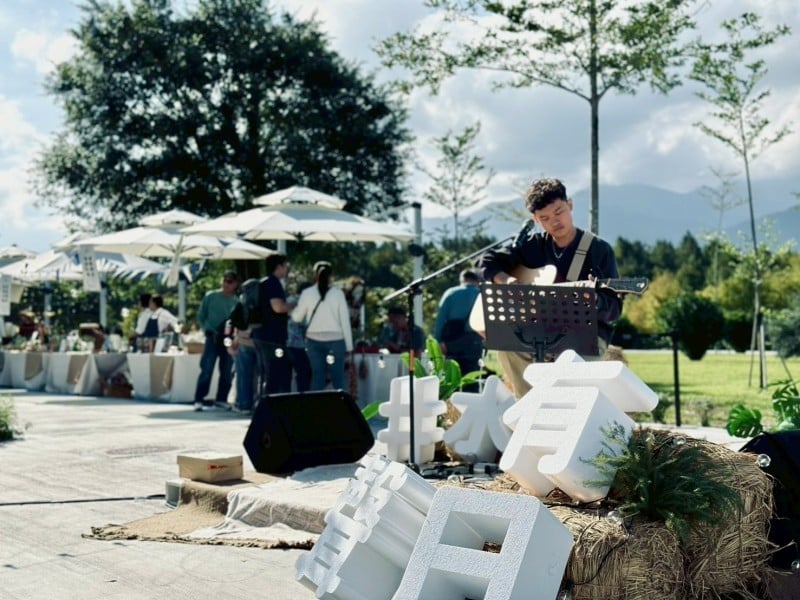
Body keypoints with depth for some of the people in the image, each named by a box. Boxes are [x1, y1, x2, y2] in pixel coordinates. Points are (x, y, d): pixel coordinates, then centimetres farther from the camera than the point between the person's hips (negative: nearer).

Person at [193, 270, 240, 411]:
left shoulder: (237, 301, 6)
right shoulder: (210, 296, 3)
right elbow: (201, 316, 7)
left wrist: (233, 330, -10)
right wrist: (208, 330, -4)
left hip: (228, 339, 3)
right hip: (213, 337, -3)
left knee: (227, 371, 6)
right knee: (207, 369, -8)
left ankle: (221, 400, 17)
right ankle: (199, 400, -8)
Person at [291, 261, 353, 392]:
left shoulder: (307, 293, 0)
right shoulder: (338, 293, -2)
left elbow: (297, 317, 9)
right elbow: (345, 320, -1)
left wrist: (293, 309, 31)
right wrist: (348, 345, 4)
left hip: (314, 340, 2)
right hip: (335, 340, -2)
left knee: (317, 377, 5)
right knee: (338, 378, 1)